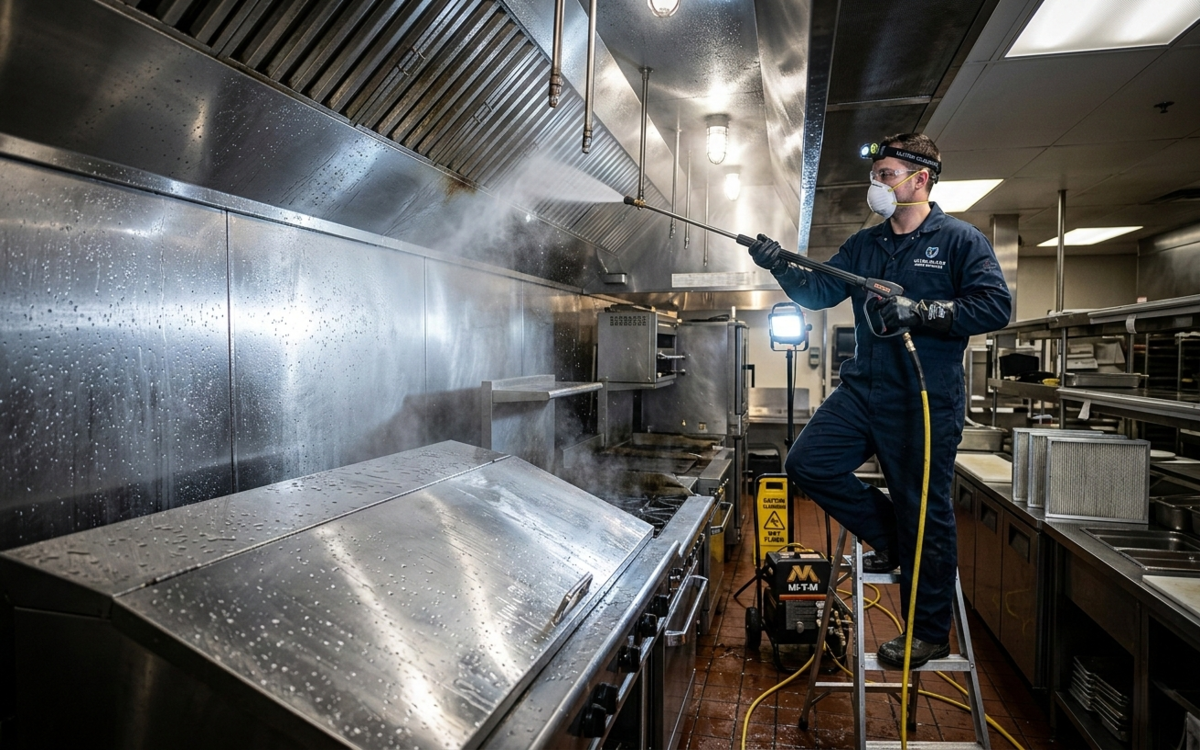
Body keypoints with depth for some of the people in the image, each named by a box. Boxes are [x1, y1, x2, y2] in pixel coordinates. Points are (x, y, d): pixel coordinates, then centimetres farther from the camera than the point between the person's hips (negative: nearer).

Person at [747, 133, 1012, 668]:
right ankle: (889, 535, 21)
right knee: (808, 464, -1)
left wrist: (917, 312, -21)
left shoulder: (960, 240, -2)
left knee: (924, 516, 2)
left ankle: (928, 635, 19)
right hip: (862, 390, 6)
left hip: (925, 401, -6)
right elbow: (819, 292, 9)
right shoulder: (865, 245, 15)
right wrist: (781, 266, -8)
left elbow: (996, 305, -11)